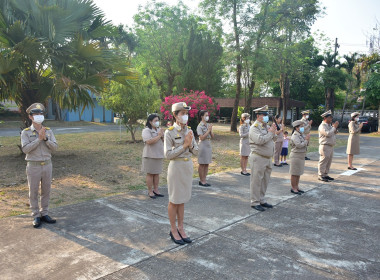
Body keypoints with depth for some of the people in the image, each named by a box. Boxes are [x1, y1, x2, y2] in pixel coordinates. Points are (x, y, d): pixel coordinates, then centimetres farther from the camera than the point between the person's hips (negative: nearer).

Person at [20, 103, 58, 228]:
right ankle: (36, 216, 17)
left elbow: (55, 147, -4)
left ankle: (44, 214, 23)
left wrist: (45, 138, -18)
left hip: (47, 165, 3)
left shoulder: (49, 131, 3)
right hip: (33, 166, -3)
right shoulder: (26, 132, -5)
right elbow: (25, 149, -17)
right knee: (33, 192, 6)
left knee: (46, 191, 10)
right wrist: (39, 139, -21)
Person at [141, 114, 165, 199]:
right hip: (150, 156, -7)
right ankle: (150, 191, 10)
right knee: (150, 174, 1)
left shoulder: (159, 130, 14)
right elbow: (149, 141, -23)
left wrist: (163, 136, -8)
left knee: (157, 173, 11)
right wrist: (159, 136, -14)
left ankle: (156, 190, 21)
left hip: (159, 155, 7)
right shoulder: (146, 131, -9)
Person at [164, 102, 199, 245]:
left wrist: (190, 143, -13)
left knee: (182, 200, 15)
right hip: (176, 167, -6)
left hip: (188, 166, 6)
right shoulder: (169, 132, -12)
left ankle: (180, 229, 26)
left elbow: (195, 151, 6)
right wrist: (184, 145, -18)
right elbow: (168, 154, -16)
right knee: (174, 200, 6)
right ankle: (173, 230, 21)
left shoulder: (189, 131, 5)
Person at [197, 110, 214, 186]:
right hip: (203, 145, -7)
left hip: (209, 145, 7)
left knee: (207, 164, 8)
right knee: (202, 164, 1)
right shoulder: (200, 126, -9)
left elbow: (212, 136, 9)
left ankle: (204, 180, 16)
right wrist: (208, 130, -14)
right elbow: (202, 138, -15)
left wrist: (211, 130, -7)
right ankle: (201, 181, 9)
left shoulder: (208, 125, 10)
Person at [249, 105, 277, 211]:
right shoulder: (254, 127, -10)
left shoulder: (266, 126, 15)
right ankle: (255, 202, 8)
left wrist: (274, 132, -2)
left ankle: (262, 200, 27)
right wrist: (270, 133, -14)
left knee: (265, 181, 15)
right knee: (256, 180, -1)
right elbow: (260, 140, -25)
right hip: (258, 158, -8)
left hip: (268, 158, 8)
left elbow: (274, 139, 17)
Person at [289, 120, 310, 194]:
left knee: (298, 173, 15)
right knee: (294, 173, -1)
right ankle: (293, 188, 7)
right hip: (296, 156, -9)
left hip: (301, 156, 9)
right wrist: (306, 140, -15)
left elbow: (306, 144, 15)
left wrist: (307, 140, -4)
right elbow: (299, 145, -25)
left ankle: (297, 187, 25)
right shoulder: (295, 136, -15)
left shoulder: (301, 134, 12)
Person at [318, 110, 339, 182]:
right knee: (323, 161, -6)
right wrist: (334, 127, -15)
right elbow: (328, 134, -24)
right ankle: (320, 176, 0)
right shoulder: (322, 126, -13)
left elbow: (334, 133, 24)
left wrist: (335, 128, 5)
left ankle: (325, 175, 21)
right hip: (325, 146, -9)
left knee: (329, 162, 13)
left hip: (331, 146, 9)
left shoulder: (329, 125, 16)